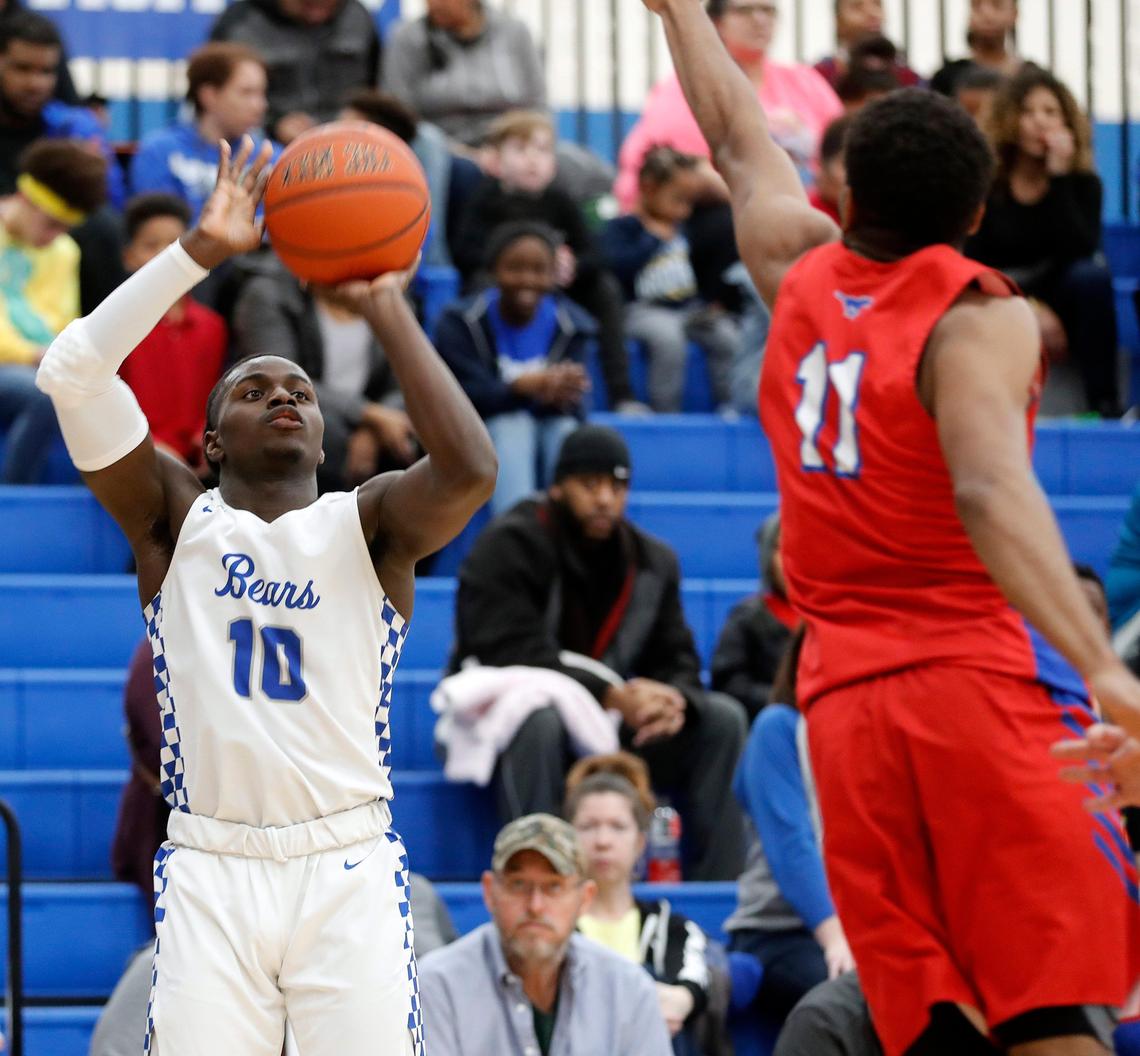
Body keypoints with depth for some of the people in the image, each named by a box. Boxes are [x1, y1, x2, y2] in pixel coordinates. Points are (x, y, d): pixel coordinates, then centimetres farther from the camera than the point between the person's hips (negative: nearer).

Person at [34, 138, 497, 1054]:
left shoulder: (369, 526, 8)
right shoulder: (178, 522, 9)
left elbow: (470, 471, -15)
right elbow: (72, 374, -5)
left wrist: (387, 308, -12)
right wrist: (200, 252, -9)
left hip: (349, 873, 0)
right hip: (210, 872, 0)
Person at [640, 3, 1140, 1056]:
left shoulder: (803, 273, 13)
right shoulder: (979, 318, -4)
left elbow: (741, 147, 33)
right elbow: (989, 492, -22)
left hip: (844, 700, 5)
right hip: (971, 676, -5)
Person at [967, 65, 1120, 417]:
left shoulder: (1083, 182, -4)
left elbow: (1079, 253, -22)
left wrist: (1059, 177, -25)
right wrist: (1027, 309, -22)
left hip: (1059, 309, 2)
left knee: (1092, 275, -32)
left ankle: (1104, 404, -30)